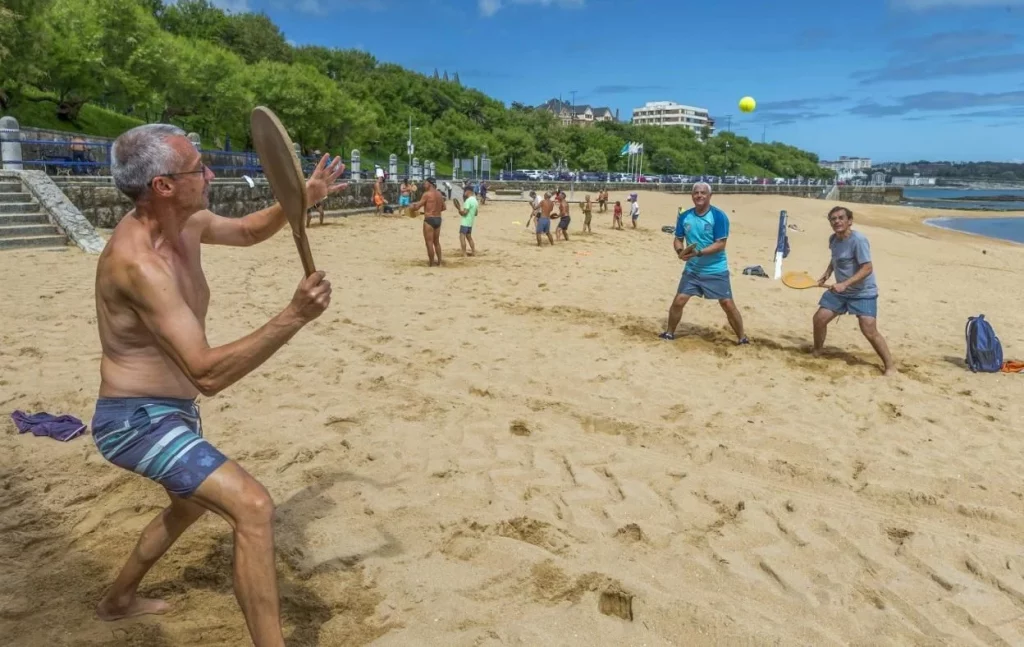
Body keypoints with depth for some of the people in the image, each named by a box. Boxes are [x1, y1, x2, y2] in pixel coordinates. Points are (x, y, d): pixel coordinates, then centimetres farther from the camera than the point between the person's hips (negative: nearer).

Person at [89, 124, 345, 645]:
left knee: (191, 502, 32)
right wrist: (293, 317, -39)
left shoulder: (187, 225, -2)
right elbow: (208, 373, -35)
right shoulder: (139, 261, -30)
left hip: (171, 410, 10)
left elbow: (248, 231, 20)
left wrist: (302, 199, 3)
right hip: (138, 420, -10)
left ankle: (118, 600, 54)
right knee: (252, 506, -24)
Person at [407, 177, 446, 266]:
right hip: (438, 219, 8)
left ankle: (431, 265, 0)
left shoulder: (427, 194, -12)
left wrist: (411, 206, 8)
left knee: (429, 243, -2)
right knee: (436, 242, 18)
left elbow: (417, 207, -11)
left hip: (429, 219, -8)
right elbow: (444, 207, 18)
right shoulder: (439, 194, 10)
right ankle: (439, 263, 21)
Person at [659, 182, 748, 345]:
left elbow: (721, 244, -18)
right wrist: (680, 251, -15)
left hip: (716, 270, -4)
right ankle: (669, 333, 22)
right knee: (678, 301, 1)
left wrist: (698, 253, -28)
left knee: (728, 305, -2)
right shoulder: (684, 216, 1)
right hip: (692, 269, 4)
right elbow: (678, 239, 8)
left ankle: (742, 338, 14)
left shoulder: (718, 216, -14)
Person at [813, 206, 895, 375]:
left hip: (863, 293, -7)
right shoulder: (833, 239, 2)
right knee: (818, 319, 3)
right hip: (840, 291, 7)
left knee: (870, 331, -15)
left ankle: (890, 366, 1)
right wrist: (827, 274, 6)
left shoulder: (858, 240, -23)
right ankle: (816, 353, 26)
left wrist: (844, 284, -35)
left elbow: (867, 268, -28)